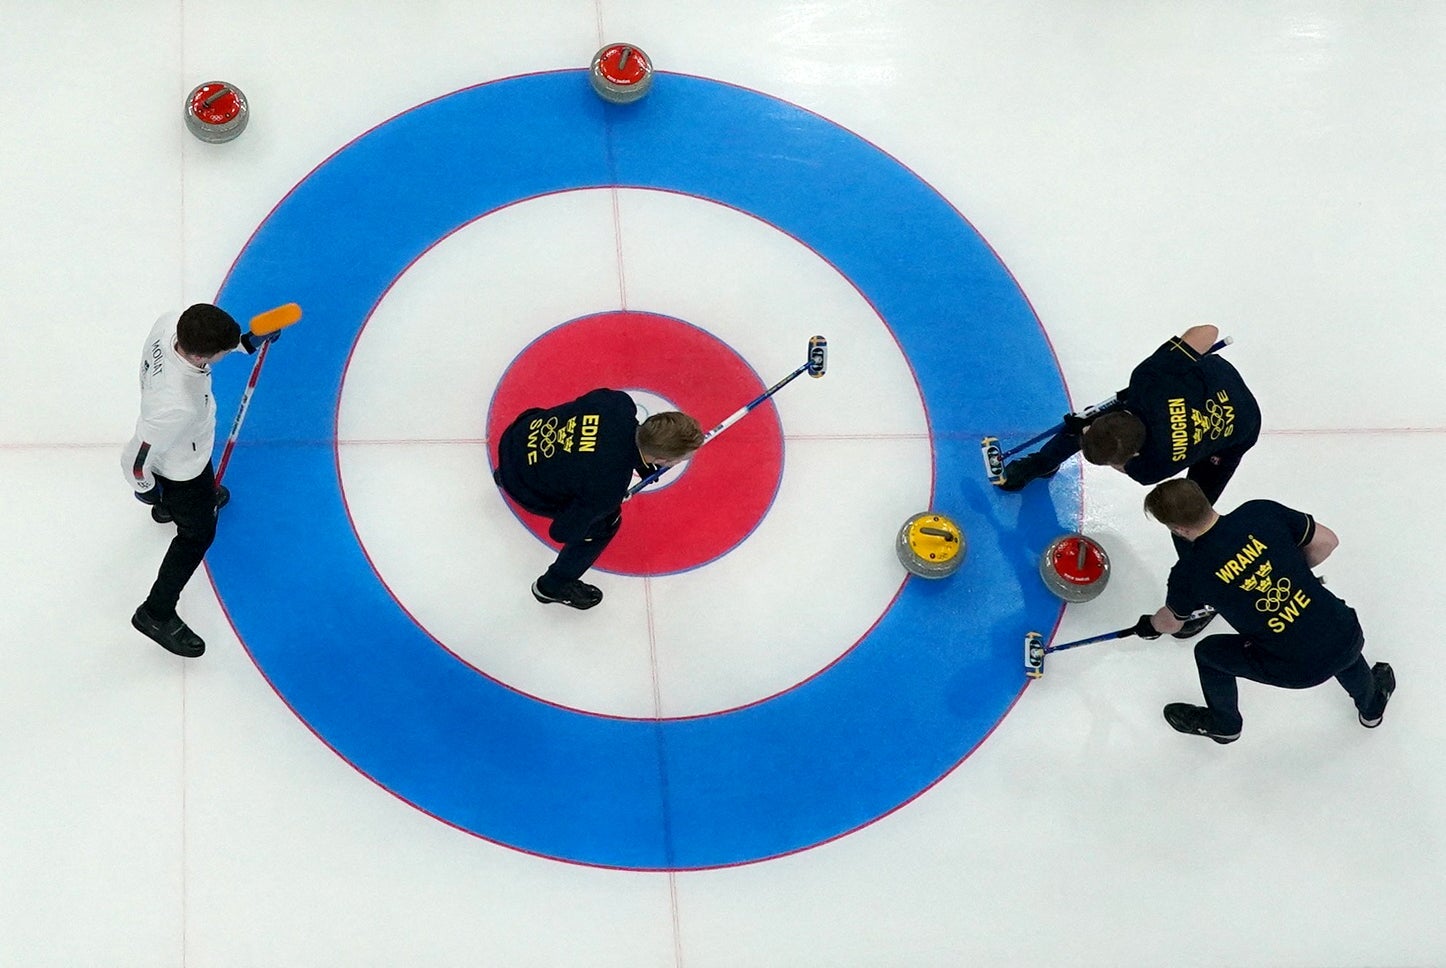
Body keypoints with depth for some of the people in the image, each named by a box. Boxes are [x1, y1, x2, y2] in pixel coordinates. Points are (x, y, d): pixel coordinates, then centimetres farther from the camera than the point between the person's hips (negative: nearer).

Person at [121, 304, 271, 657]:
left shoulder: (171, 323, -33)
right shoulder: (176, 406, -49)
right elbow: (137, 461, -33)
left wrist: (245, 342, -15)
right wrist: (144, 487, -12)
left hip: (188, 440, 7)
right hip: (178, 467, -7)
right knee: (198, 534, 17)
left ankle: (169, 506, 75)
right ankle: (156, 614, 38)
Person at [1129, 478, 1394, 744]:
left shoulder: (1189, 573, -9)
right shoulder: (1261, 512, -6)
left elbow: (1171, 622, 13)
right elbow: (1327, 541, 5)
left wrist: (1148, 626, 37)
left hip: (1296, 670, -3)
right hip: (1348, 640, 3)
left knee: (1209, 653, 23)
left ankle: (1223, 724, 50)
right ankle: (1371, 704, 66)